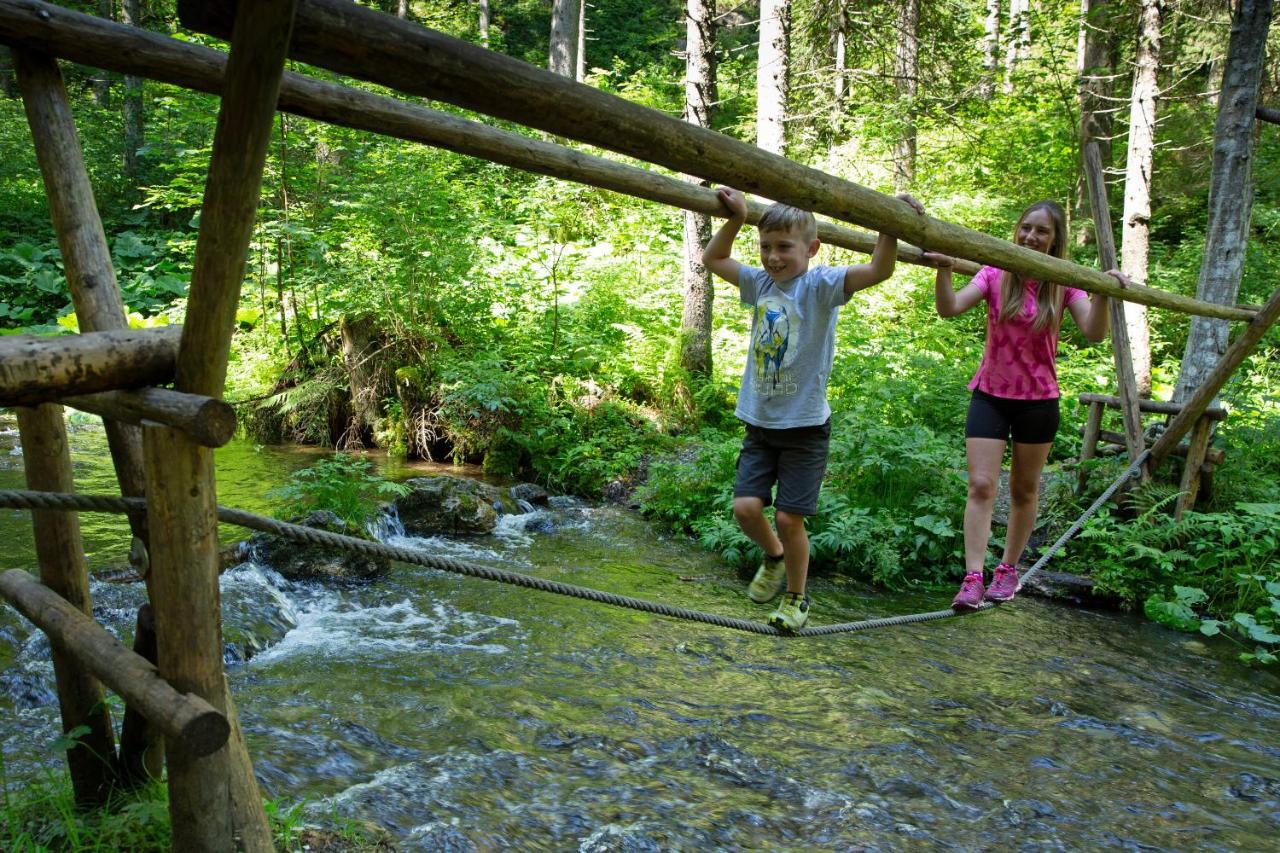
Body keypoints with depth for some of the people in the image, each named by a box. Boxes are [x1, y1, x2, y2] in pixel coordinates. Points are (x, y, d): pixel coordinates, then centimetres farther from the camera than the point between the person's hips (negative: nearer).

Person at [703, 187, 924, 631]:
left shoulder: (820, 285, -11)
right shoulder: (760, 283, 5)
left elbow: (878, 270, -25)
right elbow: (712, 259, 16)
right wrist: (735, 220, 2)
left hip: (805, 426, -5)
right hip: (759, 423, 5)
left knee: (789, 517, -2)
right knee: (745, 506, -2)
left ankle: (796, 598, 21)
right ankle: (775, 556, 30)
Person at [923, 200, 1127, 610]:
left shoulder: (1064, 284, -3)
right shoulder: (995, 275, -4)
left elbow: (1094, 333, -15)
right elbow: (949, 308, -19)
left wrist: (1102, 294, -31)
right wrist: (943, 270, -36)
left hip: (1038, 400, 1)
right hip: (990, 395, -1)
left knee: (1024, 490, 12)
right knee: (981, 486, -9)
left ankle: (1008, 569, 27)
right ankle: (973, 579, -9)